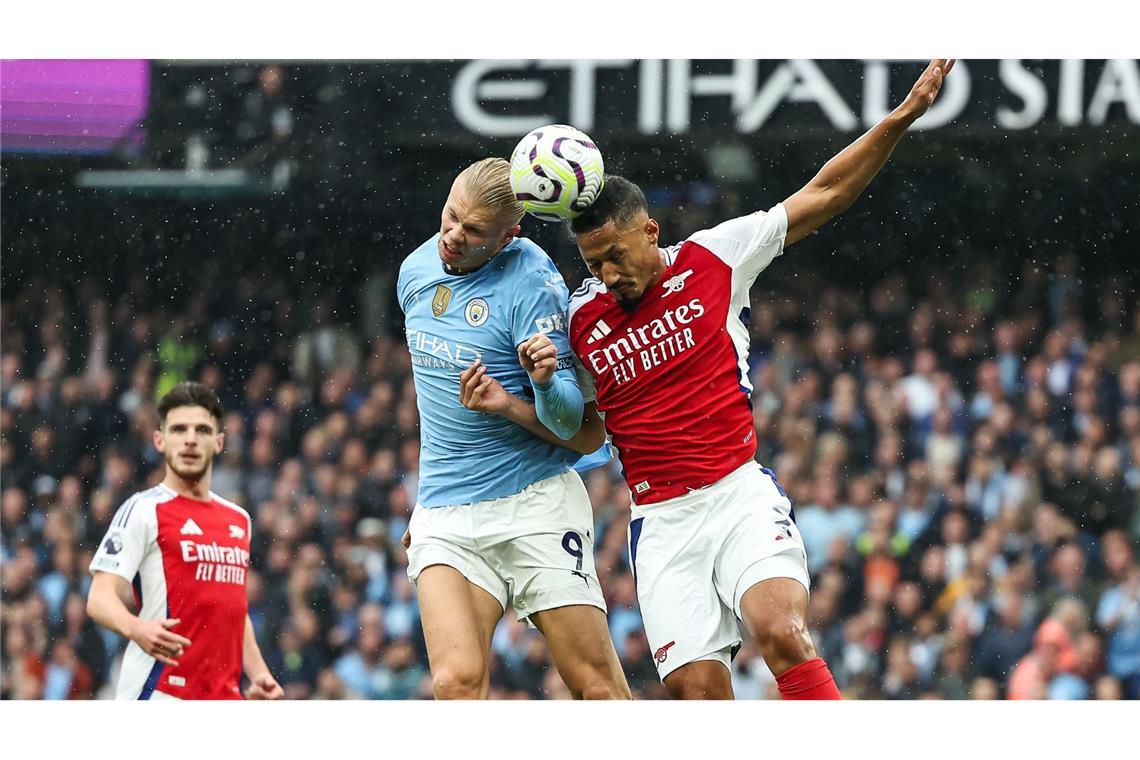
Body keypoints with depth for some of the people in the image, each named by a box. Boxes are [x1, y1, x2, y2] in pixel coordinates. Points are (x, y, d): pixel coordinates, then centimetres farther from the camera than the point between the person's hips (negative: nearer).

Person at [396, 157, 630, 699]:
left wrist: (544, 385, -31)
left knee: (597, 687, -6)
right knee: (456, 681, -18)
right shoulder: (415, 272, 7)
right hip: (442, 516, 4)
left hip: (536, 506, -4)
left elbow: (575, 427, -11)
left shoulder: (531, 284, -11)